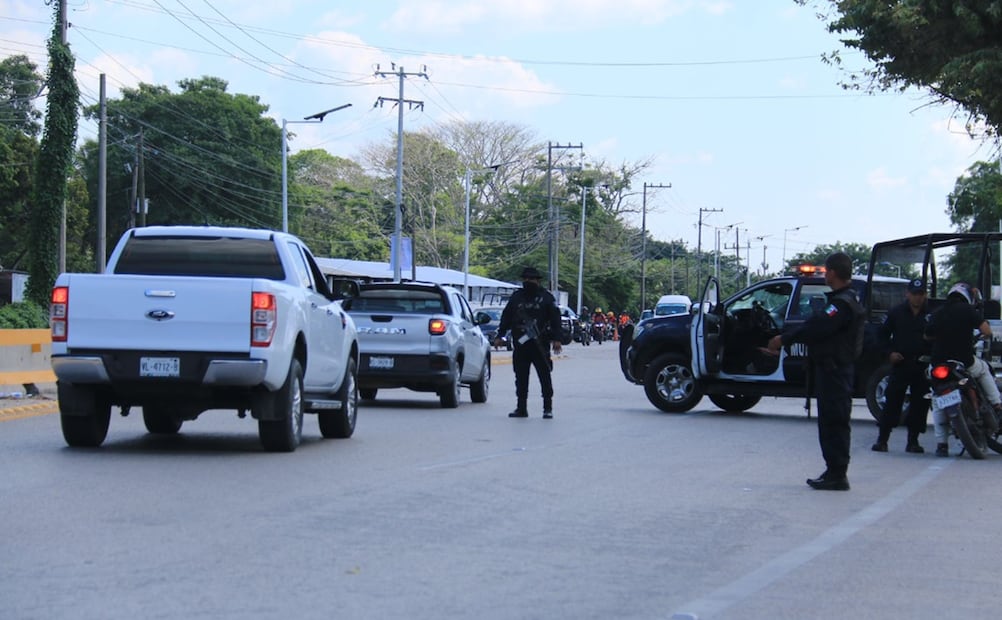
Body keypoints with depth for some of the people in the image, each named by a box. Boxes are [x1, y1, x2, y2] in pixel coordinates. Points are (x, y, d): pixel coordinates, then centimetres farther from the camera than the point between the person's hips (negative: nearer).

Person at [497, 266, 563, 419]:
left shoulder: (546, 297, 2)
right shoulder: (516, 297, 12)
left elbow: (555, 319, -1)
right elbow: (506, 317, 16)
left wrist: (556, 339, -9)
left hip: (540, 345, -4)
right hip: (520, 344, 4)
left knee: (545, 377, -1)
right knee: (521, 378, 6)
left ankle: (548, 408, 5)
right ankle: (521, 408, 11)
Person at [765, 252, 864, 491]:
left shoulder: (843, 304, -18)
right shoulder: (841, 299, 17)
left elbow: (816, 328, -24)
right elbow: (814, 325, 17)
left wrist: (783, 339, -14)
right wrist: (784, 341, 10)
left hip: (834, 370, -11)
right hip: (832, 370, 11)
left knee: (834, 422, -7)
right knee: (832, 422, 14)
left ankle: (837, 475, -4)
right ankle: (835, 472, 20)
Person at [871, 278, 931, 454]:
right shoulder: (896, 312, 6)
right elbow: (883, 334, 12)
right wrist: (890, 352, -1)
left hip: (923, 366, 1)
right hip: (900, 364, -1)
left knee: (920, 404, 3)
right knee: (892, 402, -4)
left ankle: (913, 441, 12)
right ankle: (882, 439, 0)